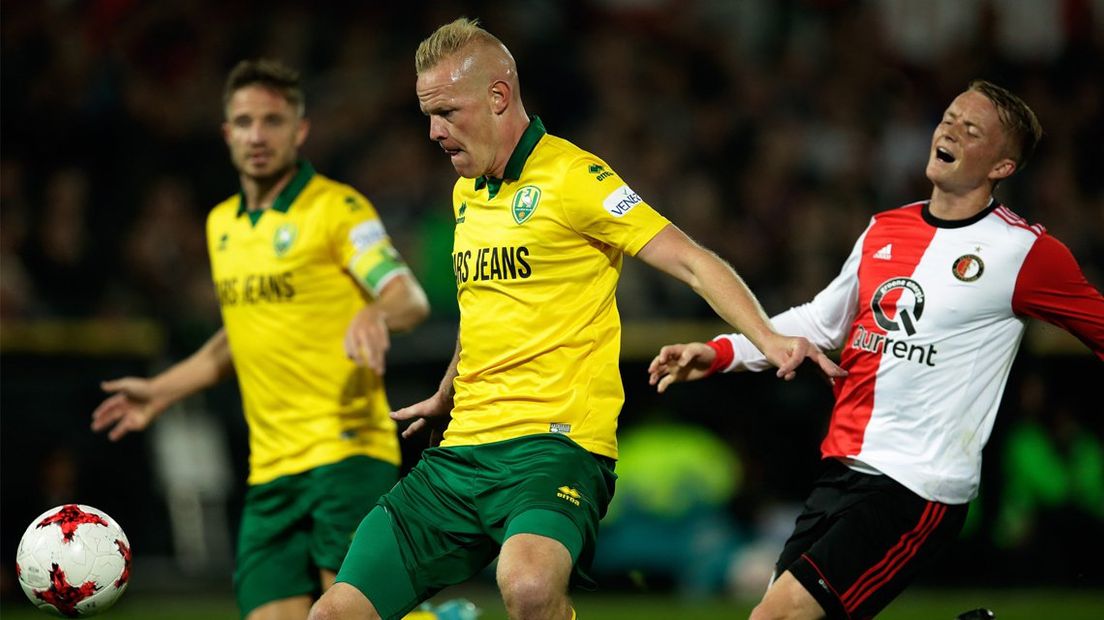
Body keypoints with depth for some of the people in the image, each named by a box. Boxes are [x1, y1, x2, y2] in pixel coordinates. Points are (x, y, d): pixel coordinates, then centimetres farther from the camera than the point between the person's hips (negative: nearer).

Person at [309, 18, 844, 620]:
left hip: (554, 441, -7)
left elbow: (690, 261, -11)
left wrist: (767, 338, -26)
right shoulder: (465, 193, 16)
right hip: (462, 451, 8)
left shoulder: (571, 176, -7)